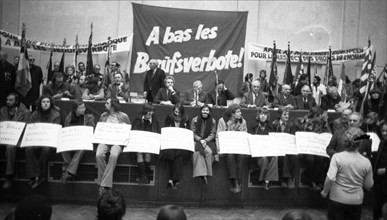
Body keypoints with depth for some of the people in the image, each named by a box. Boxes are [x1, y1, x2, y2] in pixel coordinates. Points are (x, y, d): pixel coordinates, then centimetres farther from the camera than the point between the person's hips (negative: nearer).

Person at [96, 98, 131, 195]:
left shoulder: (123, 116, 7)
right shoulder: (103, 116, 17)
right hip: (104, 140, 3)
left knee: (113, 156, -35)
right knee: (98, 155, -30)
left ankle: (104, 185, -30)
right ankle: (103, 181, -17)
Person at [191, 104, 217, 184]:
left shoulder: (213, 121, 7)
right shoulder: (195, 120, 5)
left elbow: (212, 134, 2)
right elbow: (193, 133, 1)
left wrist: (205, 140, -16)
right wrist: (200, 140, -14)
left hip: (209, 141, 1)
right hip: (197, 141, -1)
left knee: (209, 152, -32)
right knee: (197, 152, -32)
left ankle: (207, 173, -22)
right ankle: (201, 174, -37)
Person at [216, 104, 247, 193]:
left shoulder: (243, 122, 8)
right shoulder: (222, 121, 2)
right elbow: (218, 136, -1)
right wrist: (219, 150, -16)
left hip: (239, 146, 2)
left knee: (241, 155, -30)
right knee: (230, 155, -33)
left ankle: (238, 182, -23)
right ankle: (234, 181, -28)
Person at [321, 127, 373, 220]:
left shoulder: (337, 157, -16)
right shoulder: (366, 162, -9)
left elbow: (330, 179, -22)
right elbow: (368, 186, 0)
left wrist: (325, 192, -6)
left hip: (337, 199, -2)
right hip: (356, 202, 2)